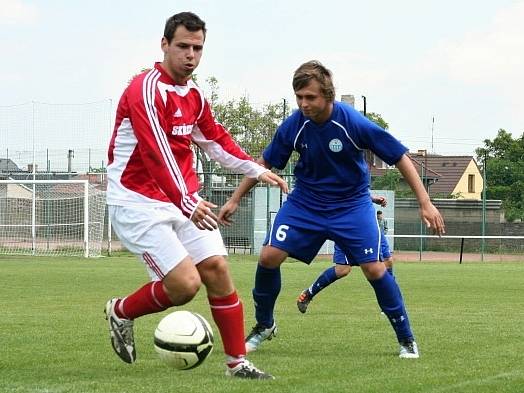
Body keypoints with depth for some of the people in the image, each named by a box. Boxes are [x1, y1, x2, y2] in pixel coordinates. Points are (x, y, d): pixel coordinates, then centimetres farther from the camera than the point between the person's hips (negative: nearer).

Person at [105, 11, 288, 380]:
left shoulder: (194, 95, 10)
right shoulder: (146, 89, -17)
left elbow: (216, 139, 26)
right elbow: (156, 153, -27)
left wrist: (256, 170, 20)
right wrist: (188, 203, -35)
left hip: (185, 200, 8)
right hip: (139, 202, -8)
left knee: (217, 269, -3)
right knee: (186, 283, -16)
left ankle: (237, 362, 5)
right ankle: (121, 312, 12)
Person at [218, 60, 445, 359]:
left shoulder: (353, 123, -25)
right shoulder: (293, 126, -16)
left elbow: (400, 158, -16)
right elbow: (265, 163, 2)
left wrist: (425, 203, -19)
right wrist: (235, 200, 4)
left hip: (352, 203, -2)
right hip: (305, 201, 2)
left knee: (374, 269, -13)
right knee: (269, 256, -11)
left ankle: (406, 338, 5)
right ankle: (264, 326, 13)